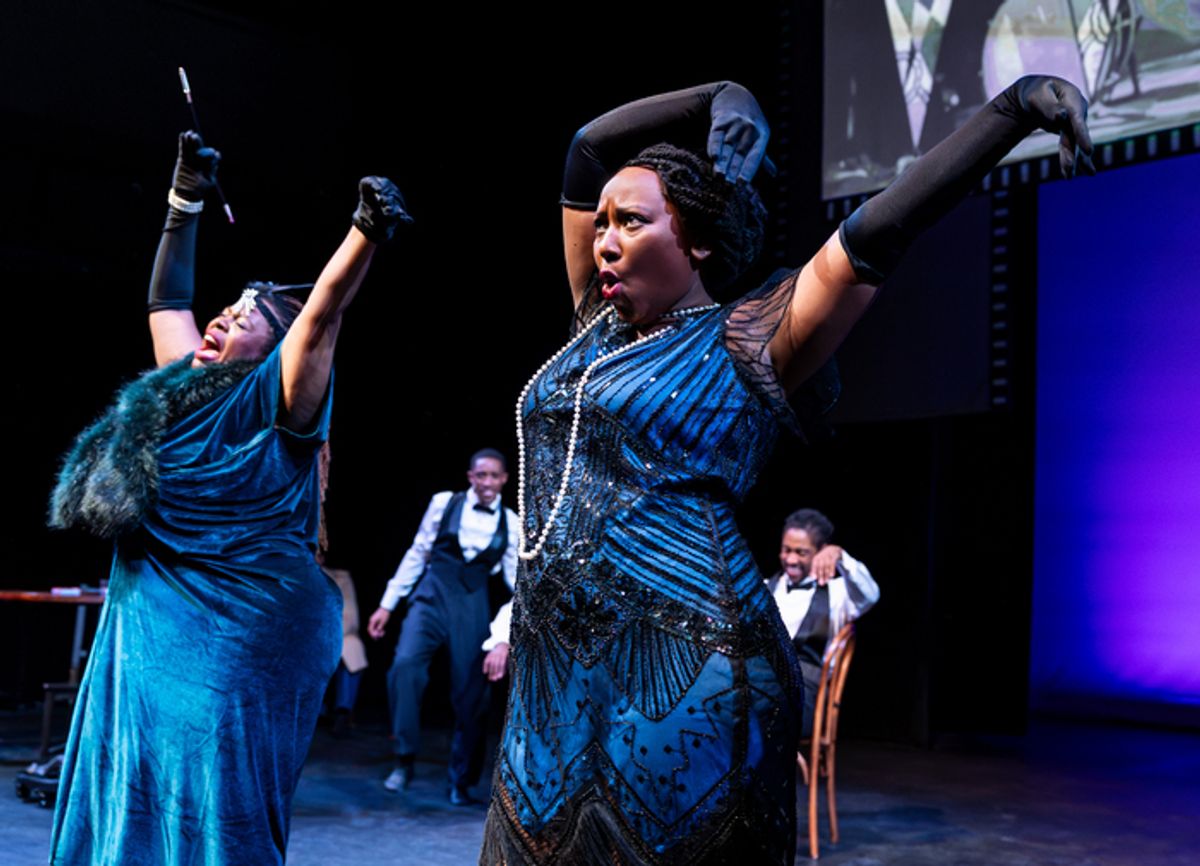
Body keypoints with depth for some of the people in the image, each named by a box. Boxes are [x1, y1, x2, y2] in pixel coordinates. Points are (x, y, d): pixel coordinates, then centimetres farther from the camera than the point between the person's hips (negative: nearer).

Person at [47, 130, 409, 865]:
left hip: (235, 635, -8)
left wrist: (367, 232, -31)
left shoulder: (273, 400, -5)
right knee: (133, 798, 13)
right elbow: (168, 301, 25)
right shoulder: (186, 385, 13)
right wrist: (185, 204, 24)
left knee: (209, 807, -3)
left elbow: (322, 317, -19)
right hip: (148, 626, 8)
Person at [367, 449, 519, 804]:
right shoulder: (444, 503, 1)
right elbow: (417, 554, 7)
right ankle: (405, 759, -11)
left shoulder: (511, 524, 2)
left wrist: (504, 640, -8)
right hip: (432, 595, -1)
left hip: (473, 607, 1)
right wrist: (387, 604, 6)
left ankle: (461, 781, 21)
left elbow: (519, 585, 2)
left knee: (471, 694, 3)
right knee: (405, 663, -25)